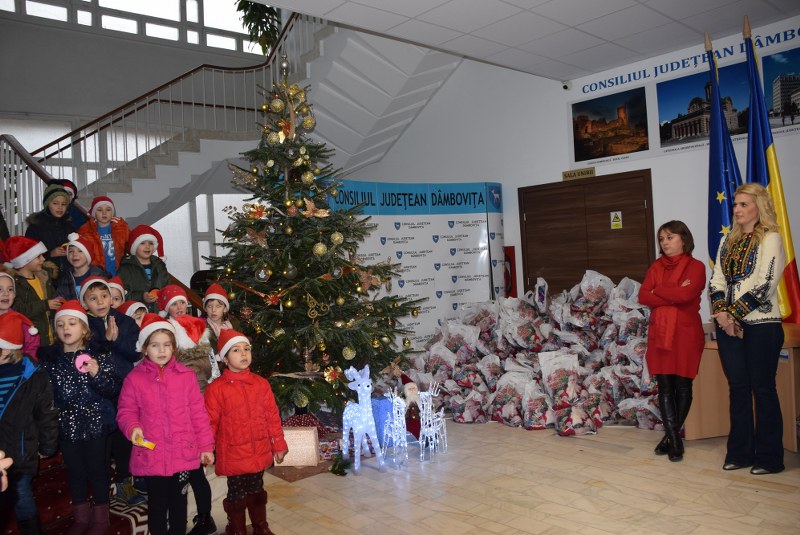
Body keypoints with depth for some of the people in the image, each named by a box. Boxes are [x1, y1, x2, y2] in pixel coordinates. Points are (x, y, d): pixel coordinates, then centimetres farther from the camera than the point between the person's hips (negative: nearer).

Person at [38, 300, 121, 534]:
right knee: (75, 471, 15)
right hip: (66, 425, 3)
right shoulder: (48, 357, 1)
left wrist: (97, 374, -25)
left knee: (97, 470, 7)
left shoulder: (99, 356, -9)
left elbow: (114, 390, -11)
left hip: (95, 423, -3)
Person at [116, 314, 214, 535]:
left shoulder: (187, 376, -1)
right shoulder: (134, 379, -3)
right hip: (151, 455, -1)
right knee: (157, 504, 13)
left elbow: (198, 414, 1)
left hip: (183, 454, 1)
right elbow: (126, 413, 1)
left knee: (179, 502, 16)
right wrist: (132, 428, -20)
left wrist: (206, 446, 2)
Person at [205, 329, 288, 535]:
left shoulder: (261, 384, 0)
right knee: (237, 495, 10)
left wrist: (278, 444, 6)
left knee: (257, 491, 18)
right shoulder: (216, 389, -10)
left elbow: (272, 416, 4)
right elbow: (210, 423, -6)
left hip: (259, 452, 3)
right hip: (233, 455, -3)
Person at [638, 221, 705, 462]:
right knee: (665, 386, 1)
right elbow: (643, 297, -1)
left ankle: (671, 435, 17)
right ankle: (674, 437, 7)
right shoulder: (656, 267, 11)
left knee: (682, 385, 4)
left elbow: (687, 293, -19)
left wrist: (657, 292, -5)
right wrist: (674, 294, -11)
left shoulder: (695, 266, -2)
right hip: (659, 332, 4)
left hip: (685, 333, -4)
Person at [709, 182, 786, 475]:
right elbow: (717, 281, 9)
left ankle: (768, 457, 12)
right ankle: (739, 452, 18)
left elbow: (764, 284, -13)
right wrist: (721, 312, -7)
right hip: (729, 324, 6)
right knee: (738, 387, 9)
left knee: (762, 389, 1)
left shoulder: (770, 239, -4)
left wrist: (734, 313, -14)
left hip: (761, 323, -5)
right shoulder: (728, 241, 14)